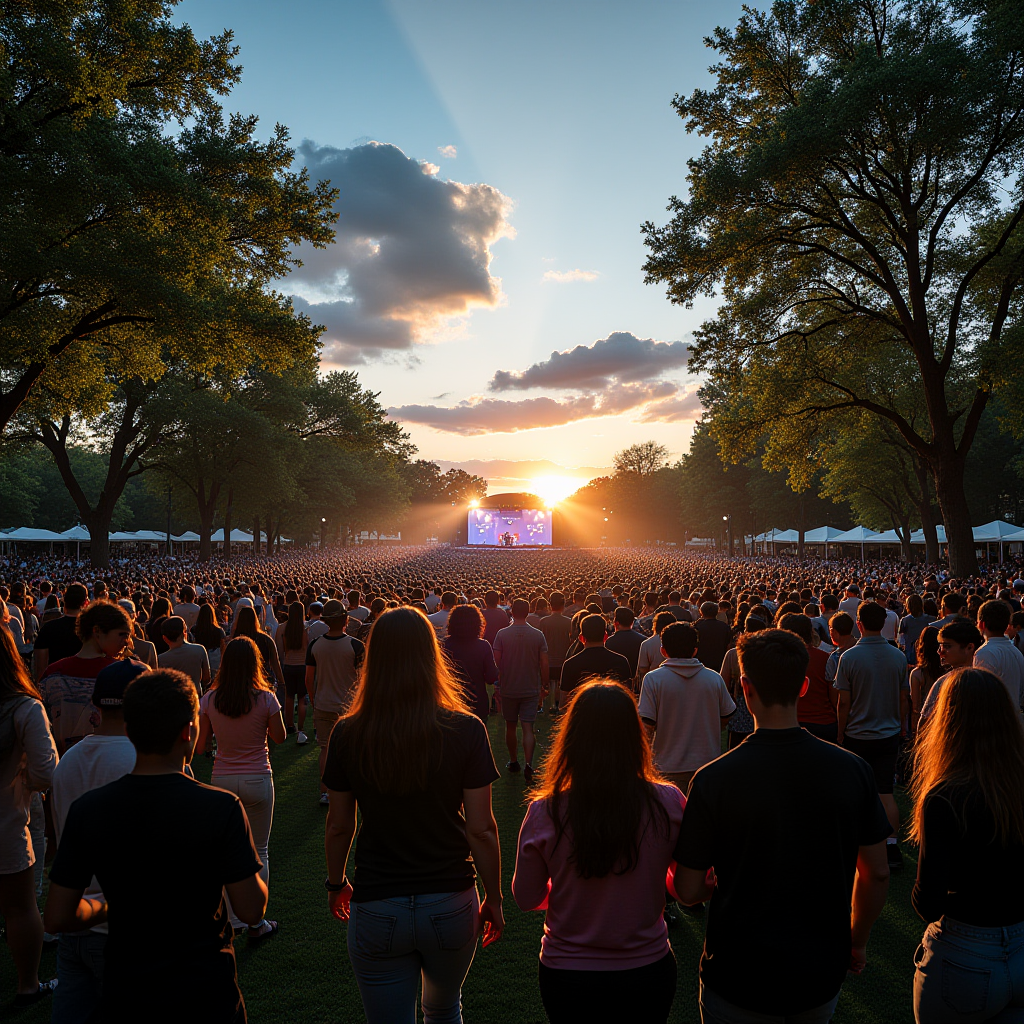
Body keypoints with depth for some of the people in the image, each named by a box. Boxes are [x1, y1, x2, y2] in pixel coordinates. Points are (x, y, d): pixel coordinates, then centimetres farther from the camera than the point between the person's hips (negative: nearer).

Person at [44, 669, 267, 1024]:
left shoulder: (87, 810, -13)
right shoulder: (221, 808, -22)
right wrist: (254, 872, 4)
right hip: (205, 995, -2)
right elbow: (252, 909, -16)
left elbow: (57, 918, -6)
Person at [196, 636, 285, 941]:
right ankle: (257, 922, 18)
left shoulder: (209, 700, -7)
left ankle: (233, 920, 21)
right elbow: (280, 737, -2)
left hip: (222, 779, 2)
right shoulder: (265, 699, -15)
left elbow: (200, 745, 1)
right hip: (257, 779, -2)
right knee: (258, 852, 11)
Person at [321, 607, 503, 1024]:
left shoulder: (347, 733, -11)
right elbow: (481, 828, -11)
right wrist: (494, 899, 3)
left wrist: (336, 883, 16)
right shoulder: (466, 730, -15)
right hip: (451, 904, 1)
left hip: (375, 909, -1)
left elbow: (339, 826, -2)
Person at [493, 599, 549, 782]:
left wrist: (498, 682, 9)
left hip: (508, 689, 0)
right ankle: (529, 764, -14)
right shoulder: (538, 635, -7)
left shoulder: (502, 634, -10)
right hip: (531, 689, 0)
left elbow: (496, 662, -8)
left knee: (510, 726, 16)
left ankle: (513, 762, 27)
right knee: (528, 728, 2)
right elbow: (544, 664, -4)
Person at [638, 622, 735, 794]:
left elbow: (647, 726, -11)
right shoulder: (714, 679, -3)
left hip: (669, 770, -2)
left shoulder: (653, 679, -11)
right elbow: (726, 717, 9)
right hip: (708, 764, 3)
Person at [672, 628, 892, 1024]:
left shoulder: (712, 779, -22)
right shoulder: (853, 770, -13)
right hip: (822, 976, 3)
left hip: (739, 980, -3)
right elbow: (877, 874, -2)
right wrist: (857, 941, 14)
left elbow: (688, 891, -14)